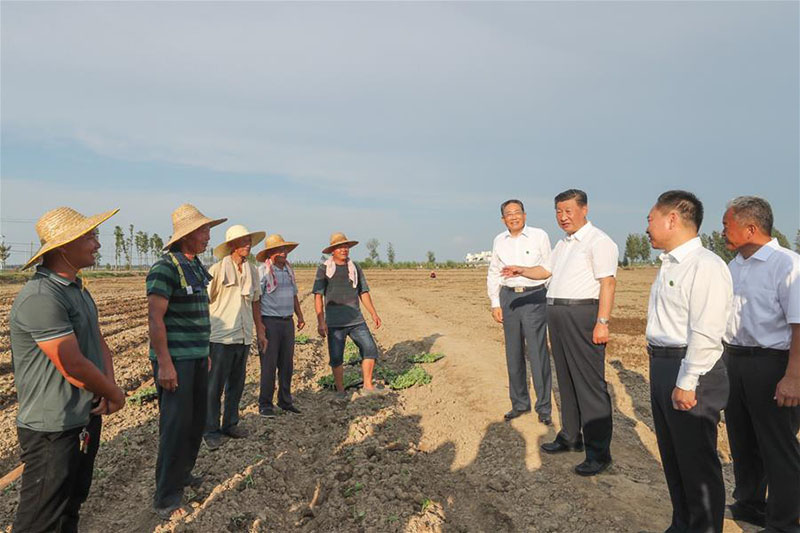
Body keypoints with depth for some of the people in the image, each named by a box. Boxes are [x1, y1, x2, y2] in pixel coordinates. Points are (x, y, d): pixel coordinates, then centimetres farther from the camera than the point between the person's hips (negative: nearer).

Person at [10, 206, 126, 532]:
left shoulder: (78, 289, 7)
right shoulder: (41, 297, -24)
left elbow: (99, 342, 10)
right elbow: (73, 366, -25)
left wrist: (108, 388, -6)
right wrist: (116, 395, -10)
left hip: (88, 418, 9)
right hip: (53, 431, -9)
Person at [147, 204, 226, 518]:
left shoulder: (196, 268, 12)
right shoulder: (165, 268, -15)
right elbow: (155, 318, -19)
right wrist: (164, 363, -21)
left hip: (196, 357, 9)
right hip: (174, 359, -9)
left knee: (197, 420, 16)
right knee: (176, 424, -4)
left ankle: (182, 473, 33)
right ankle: (167, 495, 8)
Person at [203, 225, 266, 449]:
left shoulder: (252, 271, 8)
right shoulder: (217, 270, -9)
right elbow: (204, 302, -6)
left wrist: (260, 330, 17)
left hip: (244, 336, 6)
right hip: (221, 337, -6)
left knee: (237, 384, 14)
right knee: (214, 386, 1)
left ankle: (230, 424, 28)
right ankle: (211, 431, 13)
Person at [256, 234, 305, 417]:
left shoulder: (289, 269, 13)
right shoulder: (263, 271, -8)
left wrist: (300, 316, 17)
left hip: (288, 321, 6)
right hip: (270, 321, -6)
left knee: (287, 364, 11)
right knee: (269, 365, -3)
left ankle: (285, 400, 23)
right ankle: (265, 404, 8)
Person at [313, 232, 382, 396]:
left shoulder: (355, 268, 11)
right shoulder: (324, 269, 0)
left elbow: (363, 293, 15)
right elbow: (318, 296, -5)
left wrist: (374, 313, 8)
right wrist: (320, 321, -13)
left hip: (356, 319, 3)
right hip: (335, 322, -3)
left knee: (370, 349, -5)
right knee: (336, 358, 1)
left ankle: (368, 385, 9)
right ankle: (340, 392, 17)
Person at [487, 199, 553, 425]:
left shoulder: (539, 236, 0)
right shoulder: (499, 241, 10)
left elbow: (549, 269, 1)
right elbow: (493, 274, 16)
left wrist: (551, 301, -5)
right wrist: (495, 304, 10)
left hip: (534, 296, -4)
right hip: (508, 297, 4)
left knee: (538, 353, -5)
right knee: (513, 354, 9)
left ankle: (543, 407, 8)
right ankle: (519, 403, 22)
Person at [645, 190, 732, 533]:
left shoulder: (705, 266, -17)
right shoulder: (669, 266, 13)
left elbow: (706, 334, -23)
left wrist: (687, 383, -22)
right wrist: (660, 372, 17)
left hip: (689, 373, -10)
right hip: (662, 367, 10)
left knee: (697, 464, 5)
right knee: (673, 458, 21)